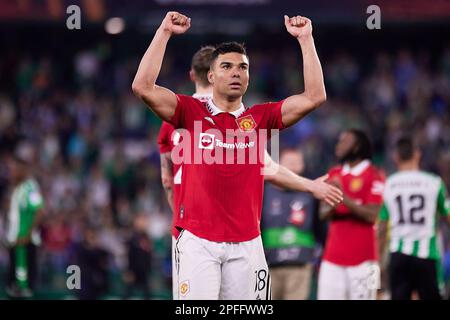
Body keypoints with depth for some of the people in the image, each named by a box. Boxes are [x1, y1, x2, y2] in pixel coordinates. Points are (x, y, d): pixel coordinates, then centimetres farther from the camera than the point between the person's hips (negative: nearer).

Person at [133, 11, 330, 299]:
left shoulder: (260, 117, 10)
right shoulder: (192, 112, 6)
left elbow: (315, 96, 4)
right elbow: (143, 87, -6)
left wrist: (305, 39, 3)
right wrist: (165, 33, -4)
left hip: (247, 243, 2)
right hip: (198, 241, -2)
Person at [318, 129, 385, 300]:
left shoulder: (373, 176, -6)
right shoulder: (334, 174, 15)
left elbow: (372, 215, -14)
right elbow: (324, 213, 13)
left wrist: (344, 198, -18)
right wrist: (331, 207, -10)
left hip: (362, 258, -6)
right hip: (333, 256, 6)